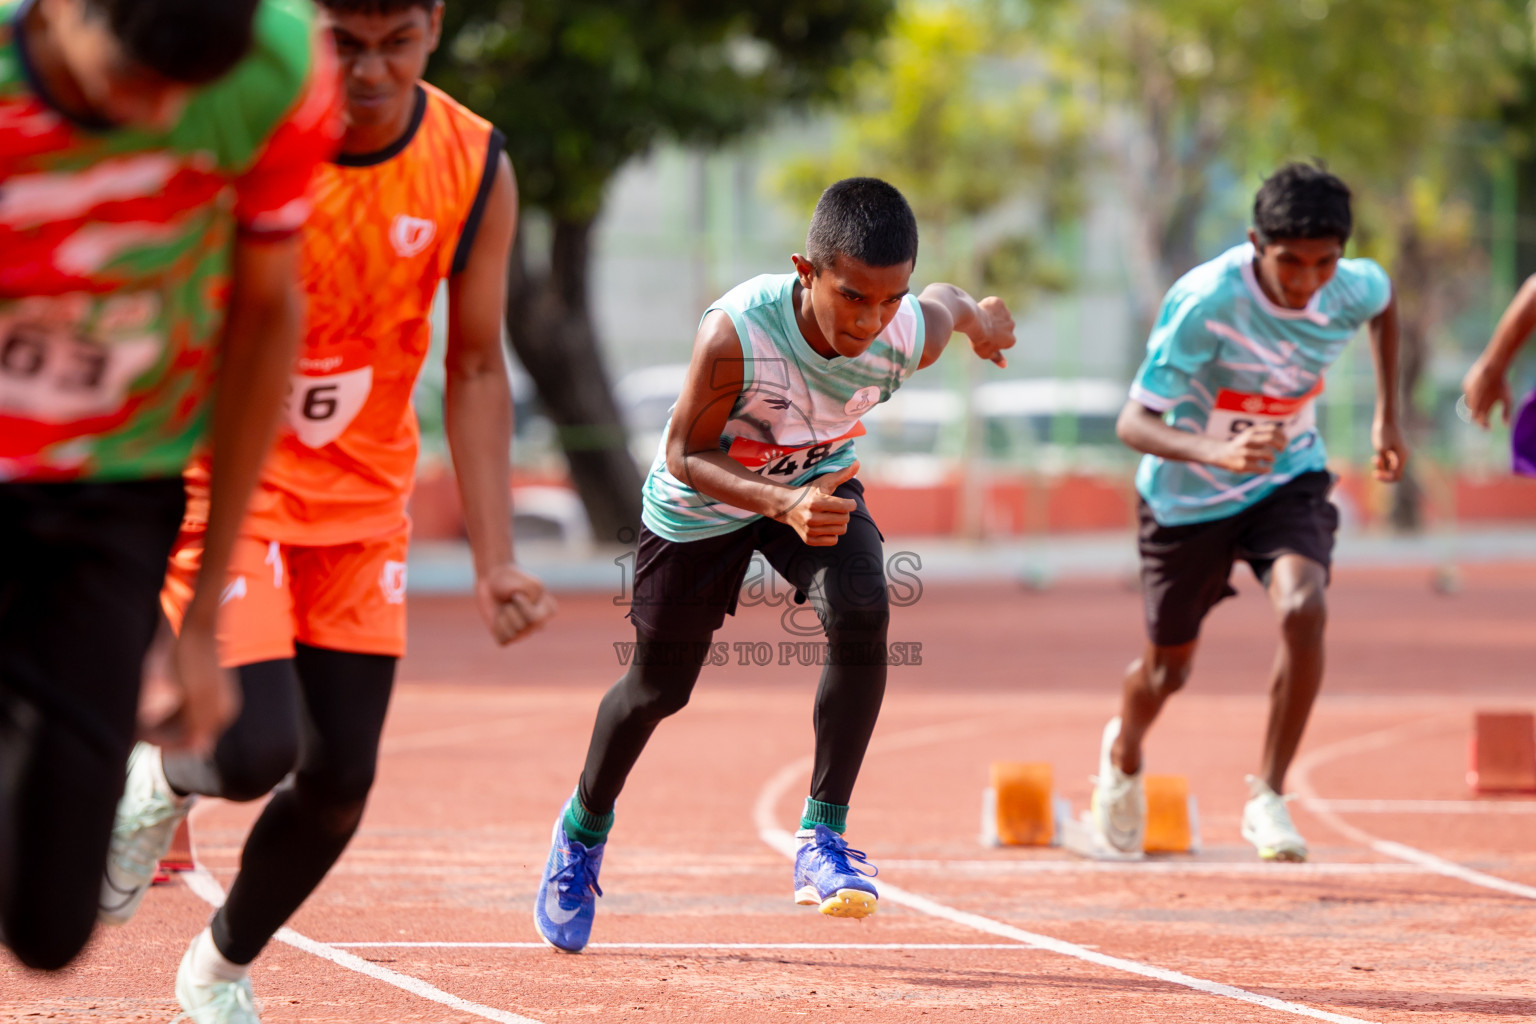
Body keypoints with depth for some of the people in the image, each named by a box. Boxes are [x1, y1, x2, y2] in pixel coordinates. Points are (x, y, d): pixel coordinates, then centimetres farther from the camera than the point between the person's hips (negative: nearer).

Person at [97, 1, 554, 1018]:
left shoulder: (475, 171, -9)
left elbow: (475, 371, 0)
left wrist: (494, 560, -7)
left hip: (361, 502, 4)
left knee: (341, 777, 4)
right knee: (257, 750, -20)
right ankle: (161, 777, 18)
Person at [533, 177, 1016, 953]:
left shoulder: (912, 335, -30)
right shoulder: (736, 333, -41)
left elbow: (946, 301, -4)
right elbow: (685, 454, -28)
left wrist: (979, 317, 21)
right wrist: (784, 505, -45)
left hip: (821, 482, 2)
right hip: (703, 499, -2)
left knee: (861, 614, -28)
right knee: (658, 685, 12)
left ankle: (823, 838, -17)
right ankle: (585, 827, 43)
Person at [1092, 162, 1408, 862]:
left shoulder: (1352, 289, -19)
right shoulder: (1205, 300, -32)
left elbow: (1385, 303, 10)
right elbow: (1133, 422, -34)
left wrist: (1386, 415, 11)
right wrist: (1216, 451, -52)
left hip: (1288, 480, 2)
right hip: (1188, 495, -2)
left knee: (1303, 608, -28)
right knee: (1170, 665, 14)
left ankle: (1268, 797, -14)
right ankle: (1124, 753, 51)